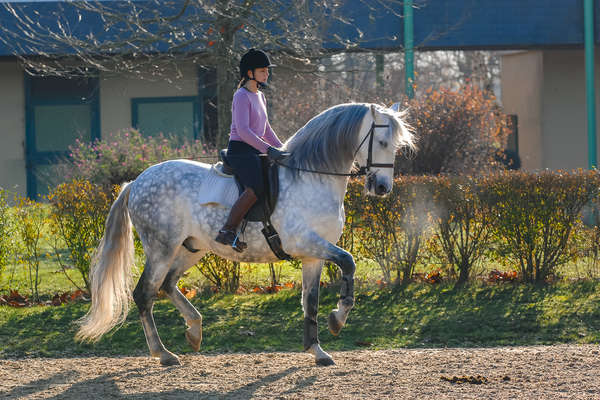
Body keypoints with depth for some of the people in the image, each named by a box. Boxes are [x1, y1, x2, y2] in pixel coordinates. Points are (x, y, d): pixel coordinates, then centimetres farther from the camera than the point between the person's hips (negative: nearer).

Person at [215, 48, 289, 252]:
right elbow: (243, 130, -21)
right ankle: (227, 231, -32)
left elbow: (266, 130, 28)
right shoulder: (242, 96, -10)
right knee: (256, 188, -31)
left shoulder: (260, 97, 19)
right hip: (240, 150, -10)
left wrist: (282, 150, 17)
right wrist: (269, 150, -26)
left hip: (255, 152, 10)